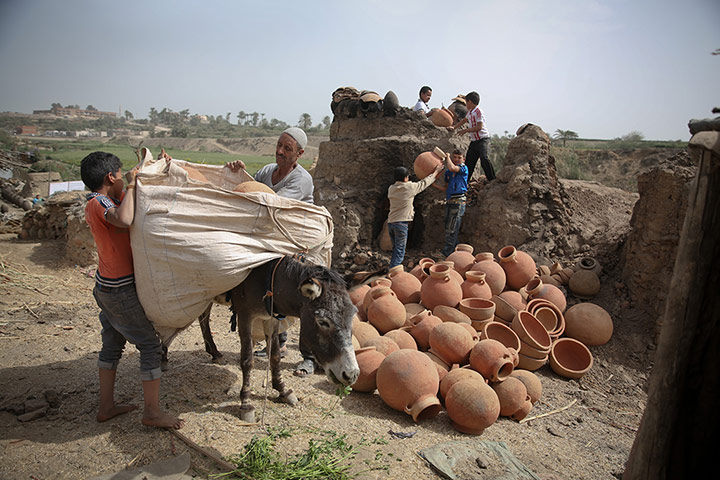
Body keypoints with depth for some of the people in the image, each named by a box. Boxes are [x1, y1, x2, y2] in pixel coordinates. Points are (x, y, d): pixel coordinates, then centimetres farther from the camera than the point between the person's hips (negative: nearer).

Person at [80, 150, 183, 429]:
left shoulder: (102, 203, 8)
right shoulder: (99, 203, -20)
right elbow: (125, 220, -42)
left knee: (112, 345, 18)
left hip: (106, 287, 10)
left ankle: (106, 406, 30)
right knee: (151, 345, 0)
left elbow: (142, 194, 21)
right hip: (122, 290, -10)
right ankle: (152, 411, 9)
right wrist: (131, 186, -27)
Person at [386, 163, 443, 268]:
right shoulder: (410, 187, -5)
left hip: (390, 222, 6)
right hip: (401, 223, -6)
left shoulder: (391, 188, 10)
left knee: (396, 249, 18)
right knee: (399, 251, -3)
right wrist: (436, 171, 23)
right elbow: (424, 183, 9)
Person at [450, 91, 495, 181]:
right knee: (469, 161, 11)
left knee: (484, 159, -20)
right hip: (474, 140, 9)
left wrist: (466, 130, -16)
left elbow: (479, 127, -21)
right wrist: (454, 127, 30)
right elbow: (464, 120, 32)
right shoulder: (470, 112, 12)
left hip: (482, 139, -9)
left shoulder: (478, 111, -14)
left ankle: (493, 180, -15)